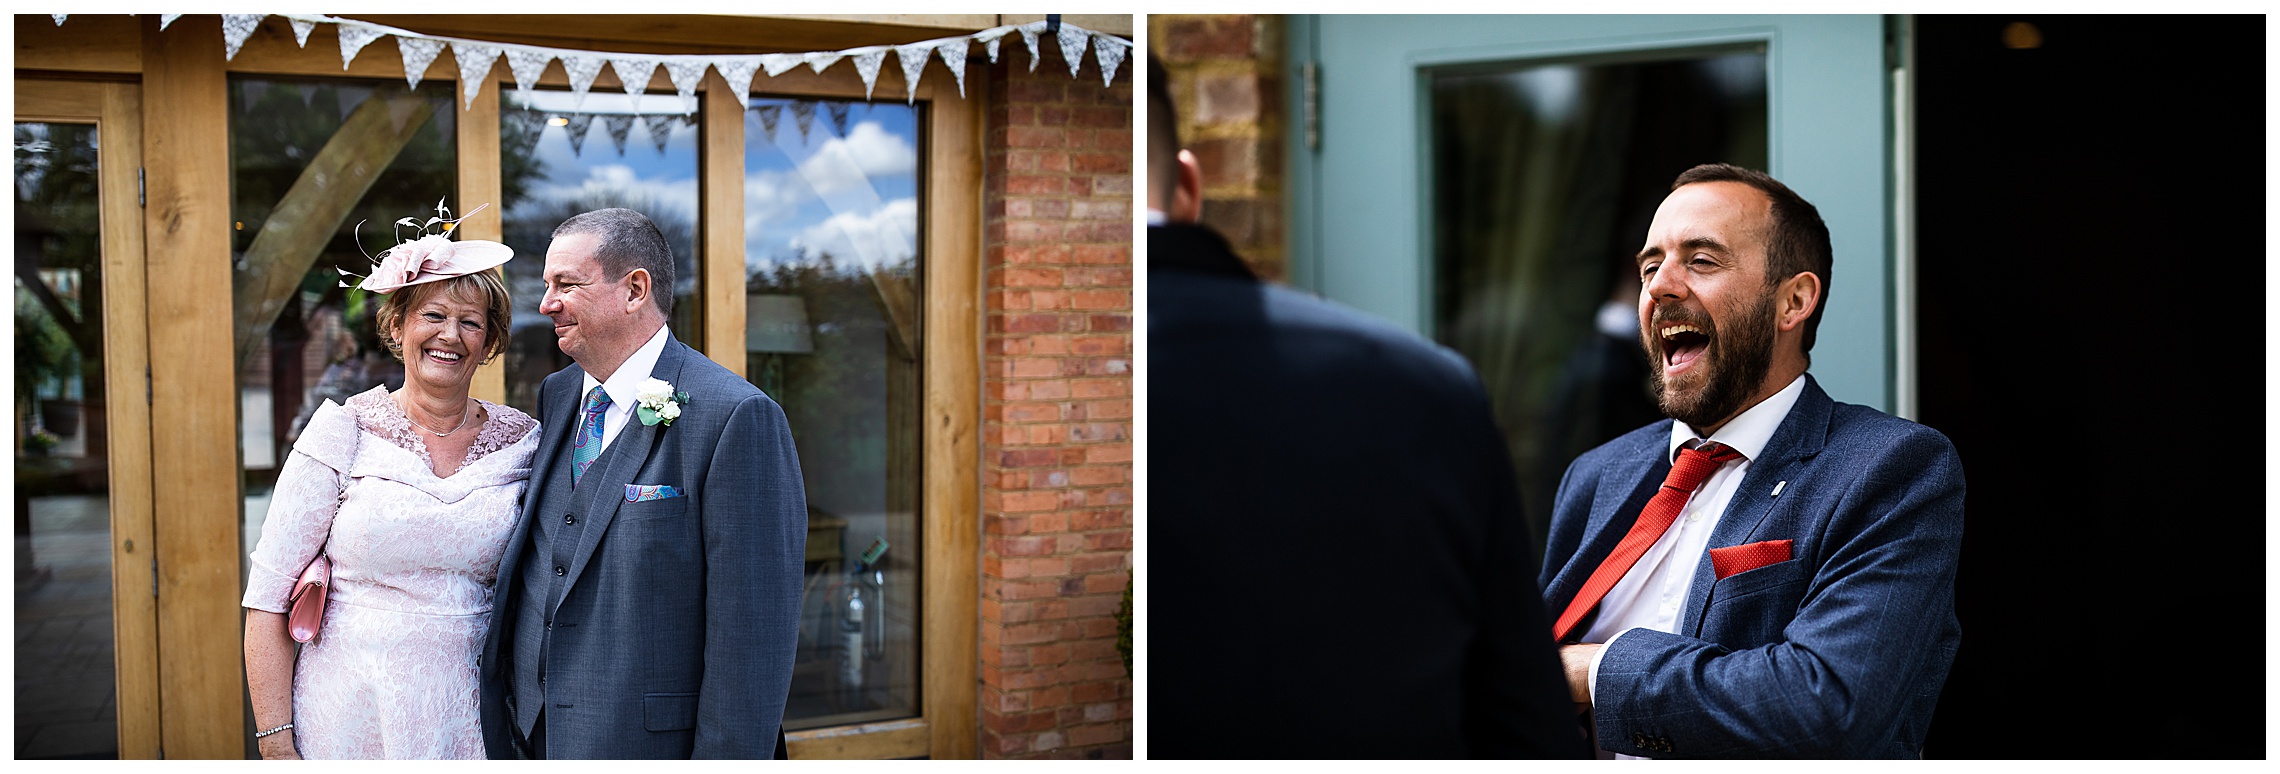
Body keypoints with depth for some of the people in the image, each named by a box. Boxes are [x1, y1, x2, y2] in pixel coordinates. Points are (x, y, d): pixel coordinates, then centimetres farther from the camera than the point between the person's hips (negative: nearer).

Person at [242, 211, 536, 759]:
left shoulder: (523, 442, 3)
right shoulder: (344, 431, -4)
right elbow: (268, 599, -6)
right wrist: (276, 744, -11)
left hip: (466, 726, 2)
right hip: (349, 717, -2)